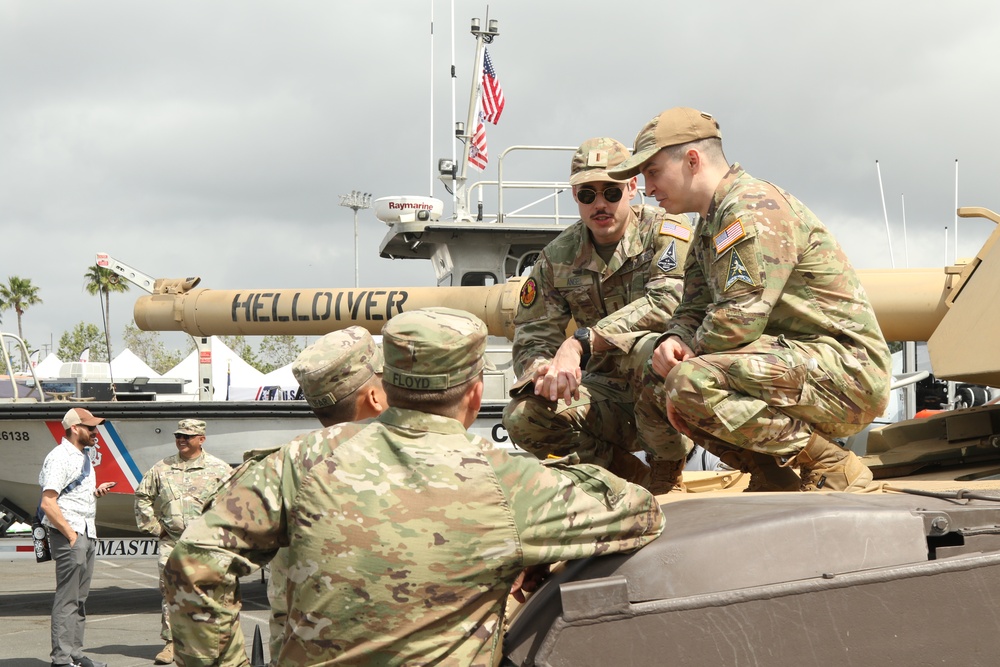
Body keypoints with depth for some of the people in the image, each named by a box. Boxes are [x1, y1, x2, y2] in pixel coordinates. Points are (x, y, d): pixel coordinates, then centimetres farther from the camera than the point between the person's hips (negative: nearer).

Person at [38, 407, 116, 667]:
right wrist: (71, 535, -18)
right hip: (68, 534, -9)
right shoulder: (59, 458, -13)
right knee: (67, 598, -7)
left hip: (87, 534, 9)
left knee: (80, 598, 13)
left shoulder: (83, 456, 16)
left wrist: (95, 492, 8)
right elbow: (48, 503, -18)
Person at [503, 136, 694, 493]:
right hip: (606, 391, 3)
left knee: (648, 349, -38)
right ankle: (637, 477, -5)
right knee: (523, 418, -22)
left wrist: (580, 343, -32)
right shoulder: (558, 256, 6)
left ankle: (667, 473, -11)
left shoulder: (664, 230, -7)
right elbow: (532, 336, 4)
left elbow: (669, 301, -25)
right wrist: (544, 370, -24)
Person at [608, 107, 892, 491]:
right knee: (667, 388, 9)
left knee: (690, 383, -26)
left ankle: (833, 467, -15)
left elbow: (740, 319, -23)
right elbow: (695, 310, 18)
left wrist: (691, 353, -5)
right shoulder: (710, 224, 18)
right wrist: (675, 340, -5)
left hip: (847, 369, -10)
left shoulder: (755, 207, -15)